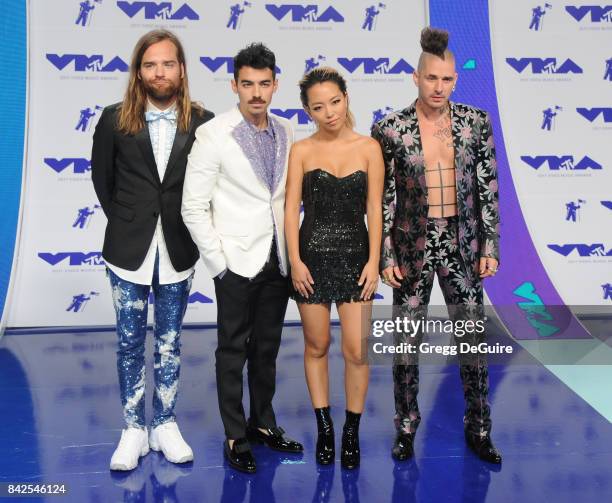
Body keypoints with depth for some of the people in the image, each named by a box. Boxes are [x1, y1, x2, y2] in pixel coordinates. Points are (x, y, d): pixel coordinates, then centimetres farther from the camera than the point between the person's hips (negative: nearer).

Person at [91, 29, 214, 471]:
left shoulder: (201, 122, -6)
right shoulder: (115, 119, -4)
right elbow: (102, 179, 8)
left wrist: (190, 225, 4)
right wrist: (123, 221, 9)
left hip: (178, 251, 0)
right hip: (129, 251, 0)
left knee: (170, 343, 12)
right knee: (131, 344, 9)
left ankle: (165, 425, 26)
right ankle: (134, 430, 22)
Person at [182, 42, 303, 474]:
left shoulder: (286, 132, 5)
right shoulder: (213, 134, -9)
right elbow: (194, 207, -10)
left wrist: (292, 250, 6)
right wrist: (218, 261, -11)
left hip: (277, 261, 5)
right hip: (238, 261, -4)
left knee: (267, 349, 15)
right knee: (233, 351, 7)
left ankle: (263, 423, 31)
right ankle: (236, 437, 20)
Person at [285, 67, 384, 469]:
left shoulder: (368, 147, 2)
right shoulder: (302, 151, 2)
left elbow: (374, 208, 0)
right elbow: (292, 209, 0)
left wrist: (373, 261, -6)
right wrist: (295, 260, -8)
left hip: (355, 257, 0)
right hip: (313, 257, 1)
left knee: (356, 350, -3)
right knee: (317, 346, 9)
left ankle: (352, 432, 15)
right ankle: (325, 428, 24)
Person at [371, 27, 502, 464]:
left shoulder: (475, 122, 0)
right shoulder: (390, 129, -6)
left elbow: (489, 189, 3)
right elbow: (382, 198, -3)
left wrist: (490, 246, 0)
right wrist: (385, 256, -5)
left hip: (462, 244, 2)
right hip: (413, 245, -1)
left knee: (474, 339, 7)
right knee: (407, 342, 9)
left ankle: (479, 430, 25)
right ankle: (407, 427, 28)